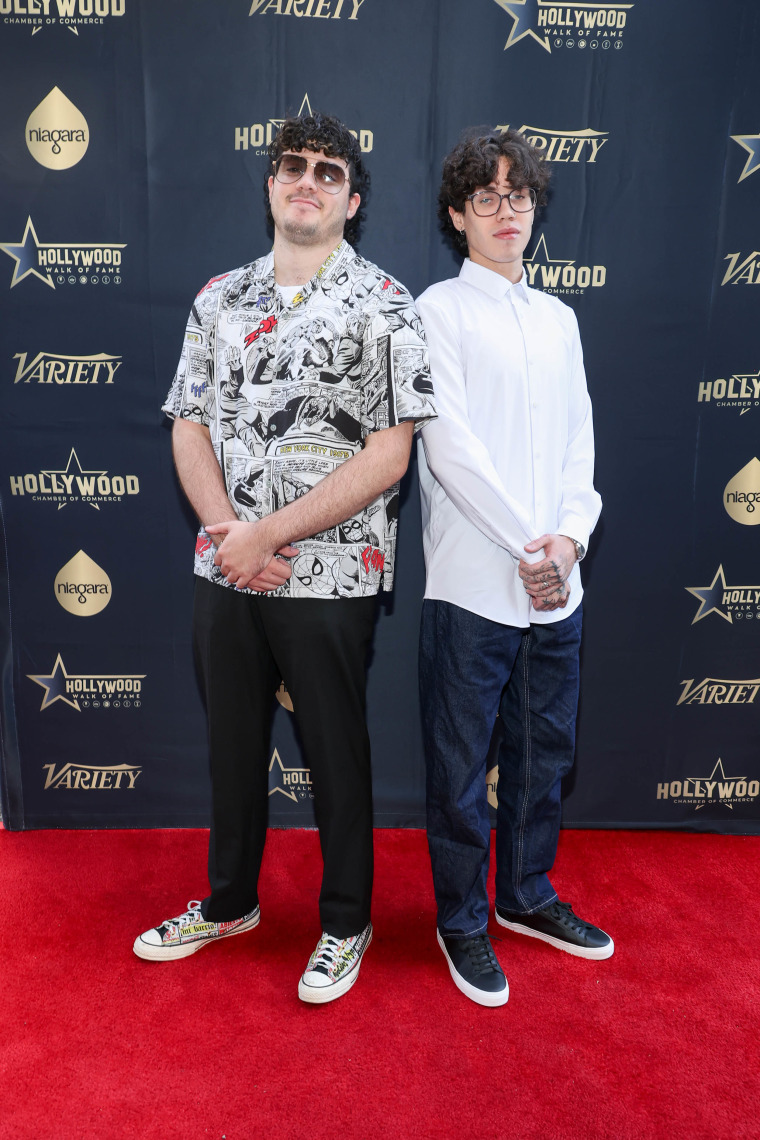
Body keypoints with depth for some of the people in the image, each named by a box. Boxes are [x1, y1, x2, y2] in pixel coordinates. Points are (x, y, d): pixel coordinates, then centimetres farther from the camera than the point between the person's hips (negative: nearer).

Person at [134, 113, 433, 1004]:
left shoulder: (384, 305, -5)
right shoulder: (219, 298, 10)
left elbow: (388, 455, -13)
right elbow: (189, 428, 8)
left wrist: (267, 535, -15)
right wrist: (229, 531, -9)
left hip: (329, 576, -4)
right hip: (223, 570, 5)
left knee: (336, 754, 9)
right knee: (232, 741, 18)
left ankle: (345, 924, 31)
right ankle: (229, 901, 41)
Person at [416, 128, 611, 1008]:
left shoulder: (558, 318, 16)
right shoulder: (440, 310, -2)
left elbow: (579, 441, 12)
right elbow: (451, 448, -11)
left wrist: (570, 537, -5)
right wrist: (529, 546, -13)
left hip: (557, 583, 6)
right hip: (475, 581, -6)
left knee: (543, 752, 16)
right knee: (460, 767, 5)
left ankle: (526, 895, 36)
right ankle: (461, 920, 25)